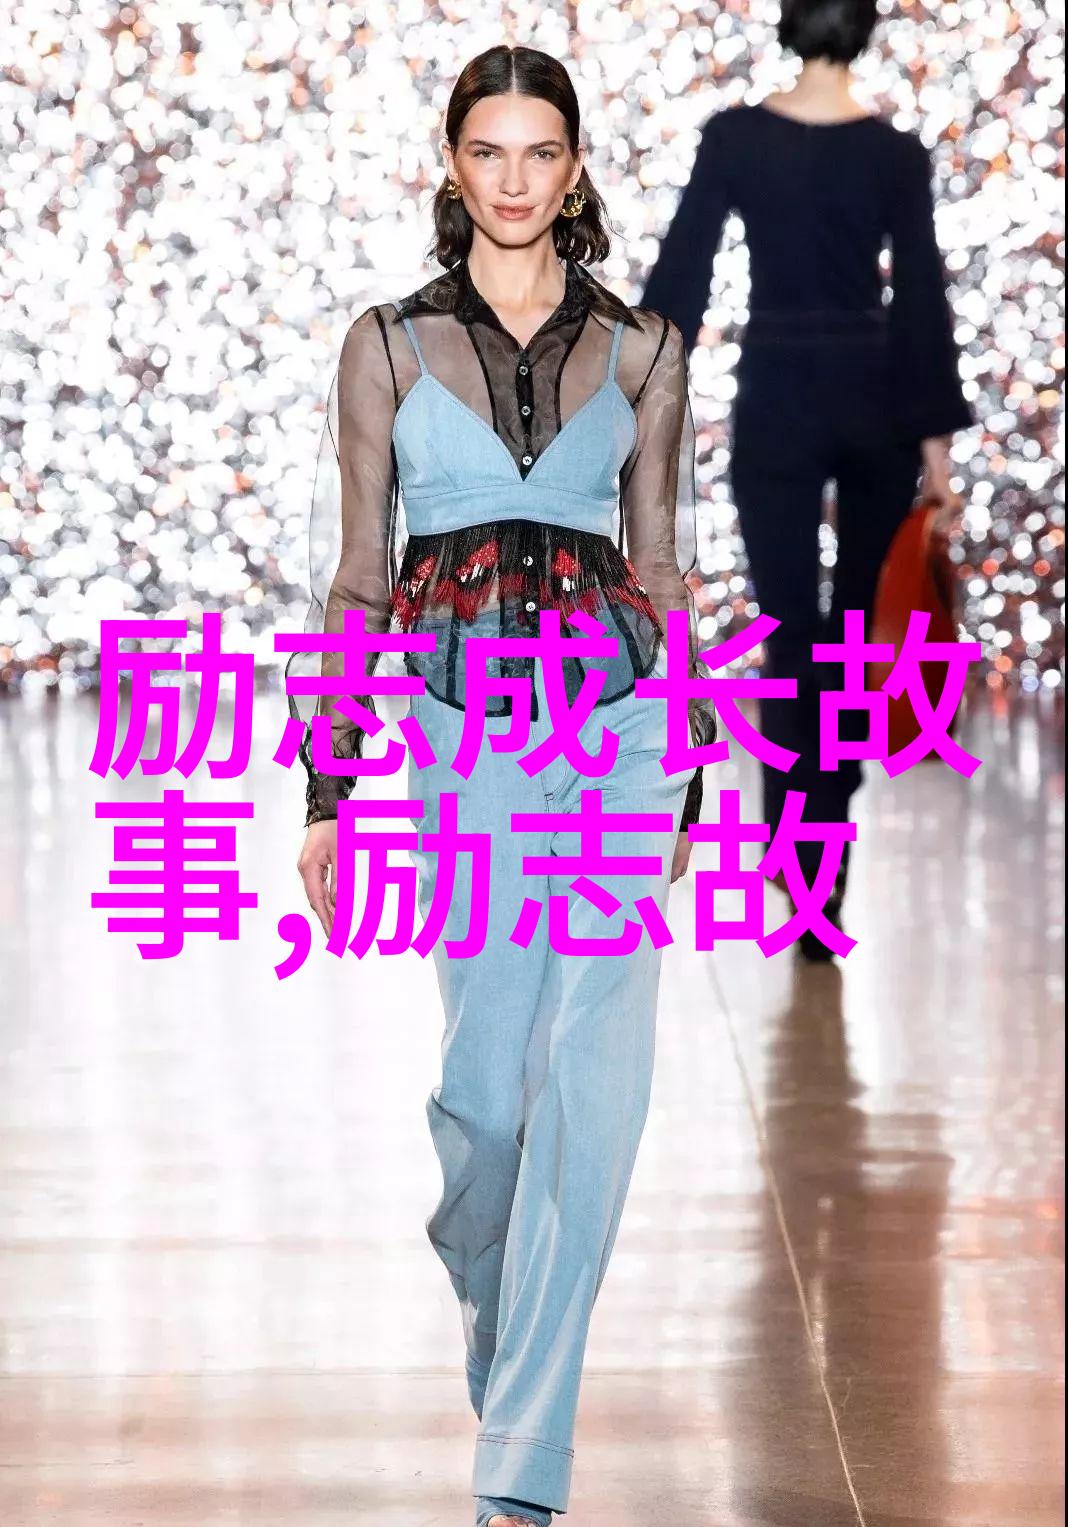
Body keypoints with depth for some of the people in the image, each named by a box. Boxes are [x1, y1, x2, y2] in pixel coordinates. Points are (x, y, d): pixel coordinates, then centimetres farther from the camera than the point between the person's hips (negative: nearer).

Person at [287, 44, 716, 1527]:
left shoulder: (642, 348, 7)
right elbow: (356, 571, 5)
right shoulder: (390, 343, 5)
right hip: (459, 717, 0)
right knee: (487, 1062, 5)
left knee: (592, 1075, -8)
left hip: (617, 708, 0)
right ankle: (482, 1265, 42)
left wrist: (683, 769, 10)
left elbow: (662, 560, 11)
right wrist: (326, 787, 2)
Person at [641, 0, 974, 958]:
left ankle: (809, 871, -7)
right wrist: (937, 433, 0)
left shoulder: (734, 138, -5)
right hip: (873, 398, 1)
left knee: (792, 635, 0)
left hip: (777, 399, -1)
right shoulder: (896, 152, -5)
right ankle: (830, 794, 31)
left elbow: (679, 276, -4)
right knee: (858, 617, 20)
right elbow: (923, 297, -5)